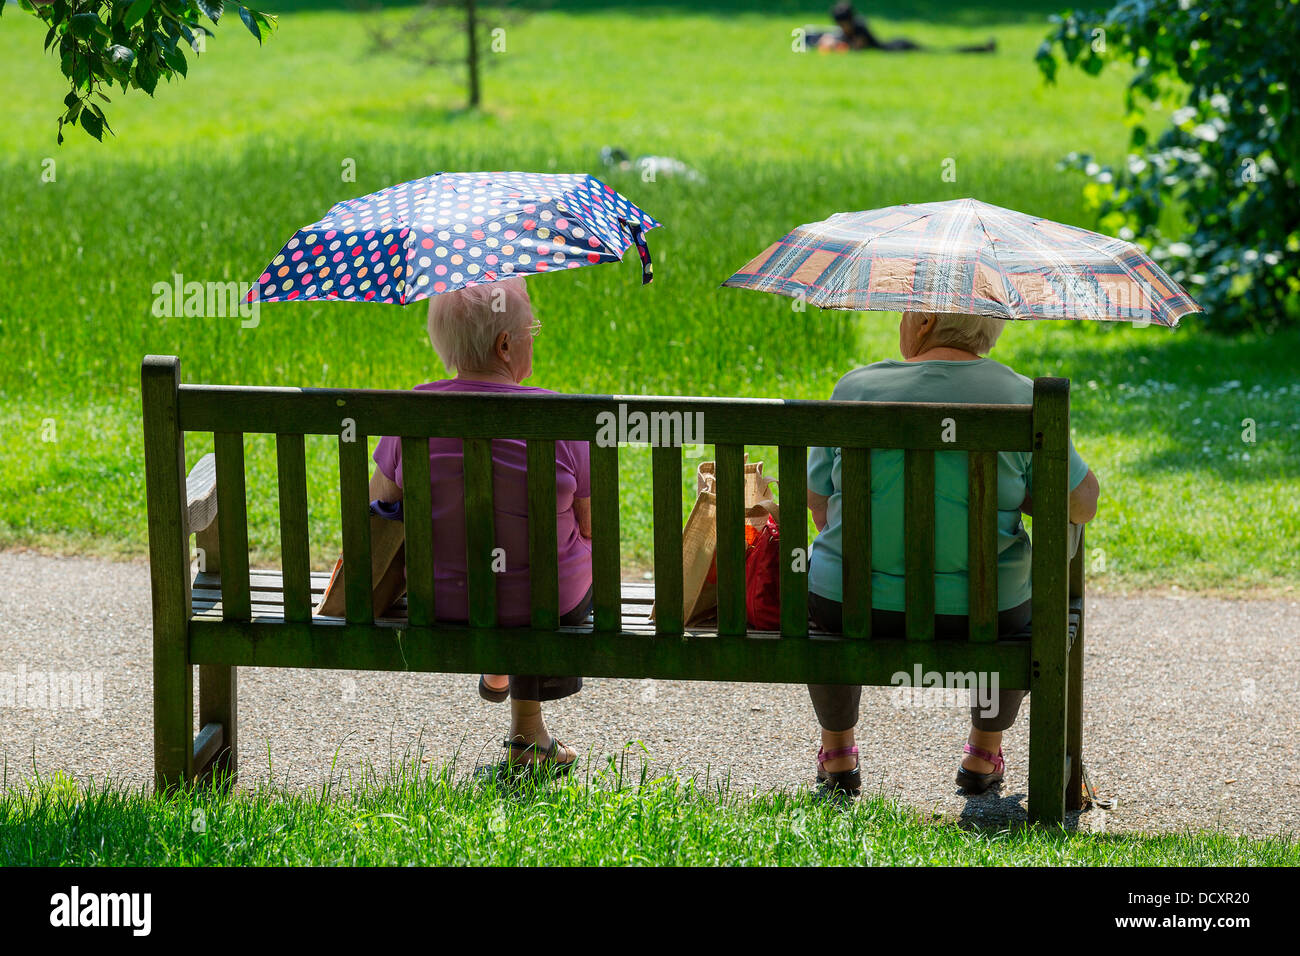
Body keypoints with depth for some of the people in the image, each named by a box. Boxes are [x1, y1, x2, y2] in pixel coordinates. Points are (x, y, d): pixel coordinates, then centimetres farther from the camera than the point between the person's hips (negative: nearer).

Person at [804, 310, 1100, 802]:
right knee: (1027, 599, 35)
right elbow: (1081, 502, -5)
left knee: (818, 573, 37)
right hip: (979, 612, 0)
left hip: (853, 604, 0)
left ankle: (837, 757, 43)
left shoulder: (855, 388, -5)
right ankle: (984, 754, 40)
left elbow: (817, 502, 2)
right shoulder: (1021, 397, -7)